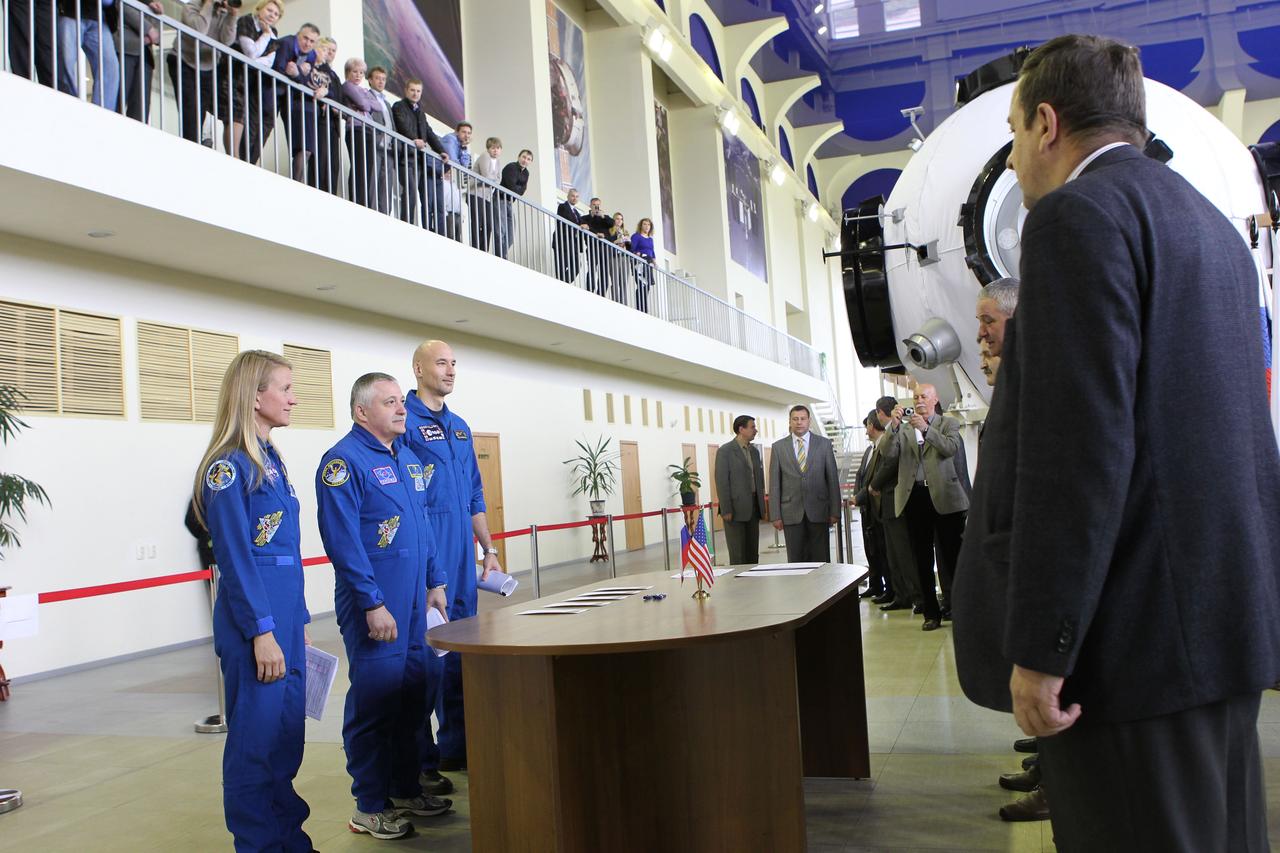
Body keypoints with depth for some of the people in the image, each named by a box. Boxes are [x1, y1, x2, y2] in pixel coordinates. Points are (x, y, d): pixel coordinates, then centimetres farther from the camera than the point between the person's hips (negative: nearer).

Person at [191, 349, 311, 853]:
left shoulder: (269, 461, 13)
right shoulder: (228, 467, -13)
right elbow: (234, 558, -16)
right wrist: (261, 632, -18)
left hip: (285, 618, 9)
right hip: (253, 625, -9)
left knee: (287, 736, 16)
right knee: (256, 739, 2)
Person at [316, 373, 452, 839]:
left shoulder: (407, 457, 13)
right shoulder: (343, 461, -13)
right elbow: (343, 539, -19)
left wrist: (434, 582, 17)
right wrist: (373, 603, -20)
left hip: (413, 599, 8)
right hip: (373, 602, -8)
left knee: (412, 693, 14)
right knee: (375, 696, 0)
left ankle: (406, 789, 29)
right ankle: (370, 807, 15)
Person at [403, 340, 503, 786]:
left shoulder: (460, 427, 17)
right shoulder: (405, 423, -8)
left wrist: (488, 549, 18)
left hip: (463, 558, 8)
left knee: (461, 653, 13)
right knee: (426, 656, -2)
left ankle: (455, 747, 26)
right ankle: (421, 761, 9)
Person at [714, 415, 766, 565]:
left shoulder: (754, 451, 14)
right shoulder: (725, 451, -7)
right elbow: (721, 482, -11)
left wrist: (762, 506, 11)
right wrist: (726, 510, -15)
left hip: (753, 508, 7)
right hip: (736, 508, -7)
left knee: (753, 552, 8)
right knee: (738, 554, -4)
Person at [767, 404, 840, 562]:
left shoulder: (824, 444, 5)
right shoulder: (778, 447, 6)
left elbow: (833, 479, 5)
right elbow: (774, 483, 5)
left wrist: (835, 511, 0)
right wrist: (775, 515, -1)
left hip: (819, 512, 0)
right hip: (791, 513, 0)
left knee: (821, 559, 2)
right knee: (795, 560, 2)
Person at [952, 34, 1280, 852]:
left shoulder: (1079, 213, -12)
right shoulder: (1210, 222, 18)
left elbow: (1079, 443, -21)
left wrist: (1039, 649, -19)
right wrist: (1029, 352, 25)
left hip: (1137, 630, -10)